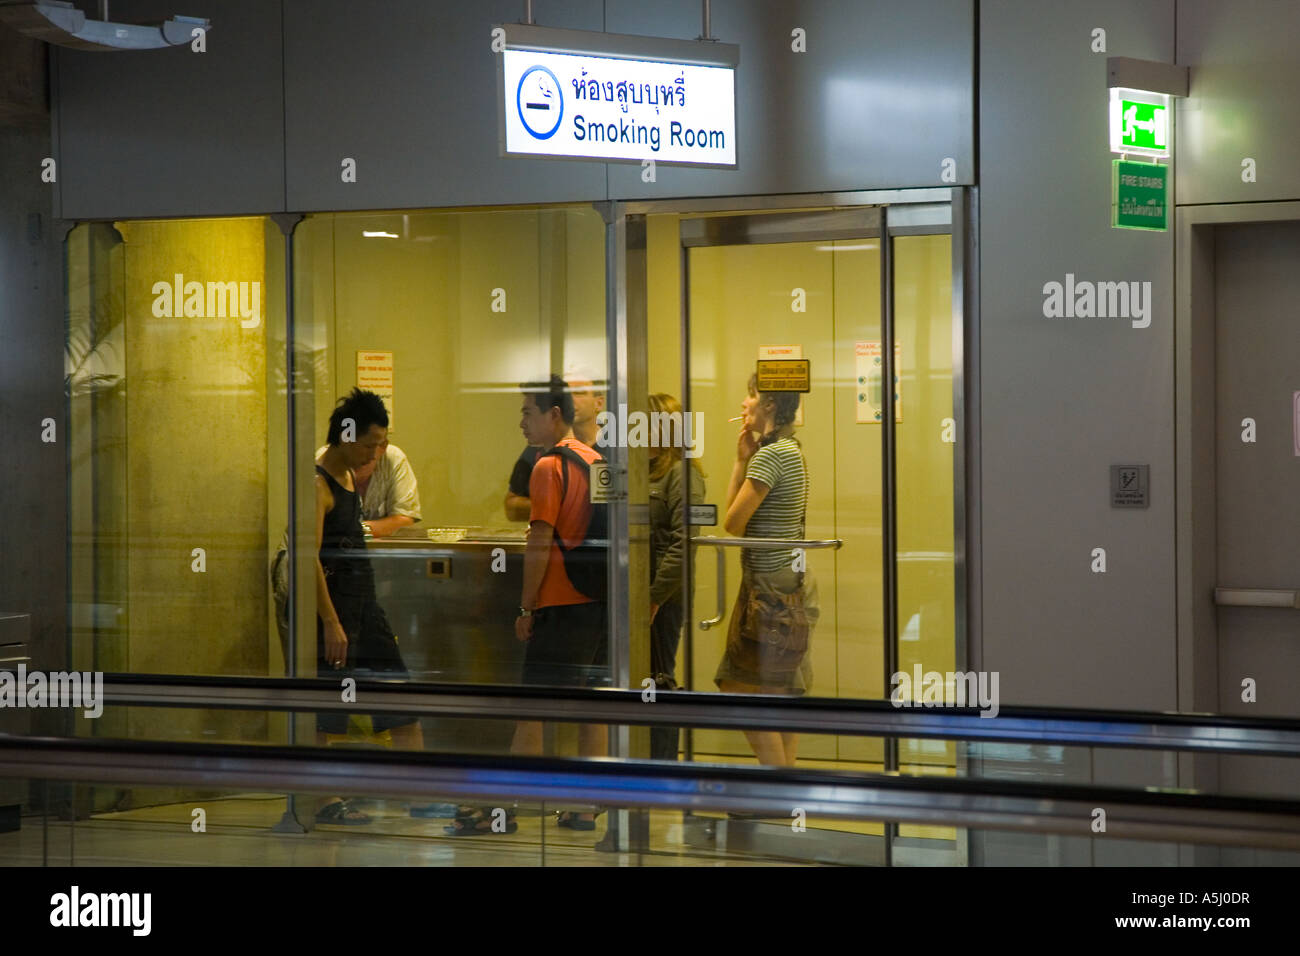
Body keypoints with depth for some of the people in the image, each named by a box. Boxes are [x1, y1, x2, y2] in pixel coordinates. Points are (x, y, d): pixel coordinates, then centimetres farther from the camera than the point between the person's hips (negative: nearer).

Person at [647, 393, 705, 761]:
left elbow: (683, 541, -18)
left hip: (662, 598, -8)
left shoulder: (682, 474, -10)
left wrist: (655, 596, -19)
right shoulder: (643, 471, 16)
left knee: (658, 679, -1)